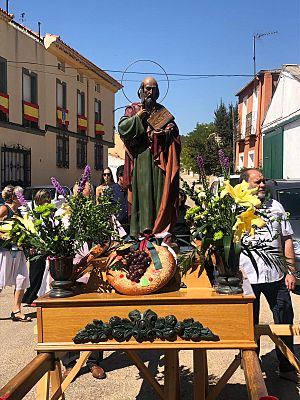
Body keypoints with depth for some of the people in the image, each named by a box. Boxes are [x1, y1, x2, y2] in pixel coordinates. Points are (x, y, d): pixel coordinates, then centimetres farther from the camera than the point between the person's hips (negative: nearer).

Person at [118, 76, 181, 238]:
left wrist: (165, 133, -10)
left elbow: (174, 130, 10)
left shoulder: (162, 110, 20)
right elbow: (122, 128, 2)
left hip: (159, 156, 2)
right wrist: (137, 117, -8)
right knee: (142, 189, -9)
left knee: (159, 188, -5)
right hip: (141, 155, -2)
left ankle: (160, 227, -4)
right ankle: (142, 227, -10)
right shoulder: (133, 109, 15)